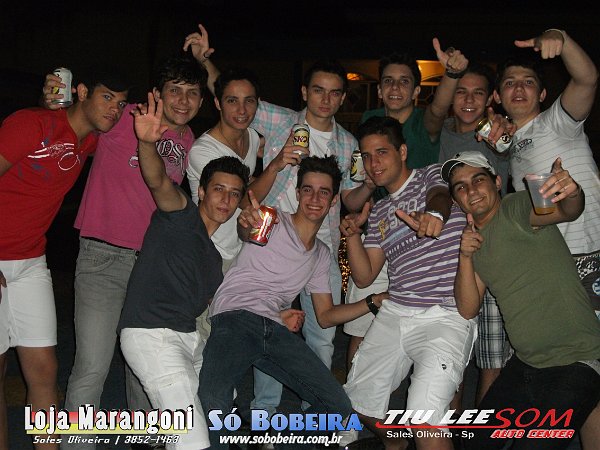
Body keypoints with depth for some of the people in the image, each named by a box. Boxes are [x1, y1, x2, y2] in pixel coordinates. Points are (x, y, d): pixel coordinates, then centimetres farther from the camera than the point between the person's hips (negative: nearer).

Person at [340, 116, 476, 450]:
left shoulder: (432, 175, 4)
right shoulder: (379, 213, 20)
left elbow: (441, 196, -22)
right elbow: (364, 277, 16)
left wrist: (433, 213, -45)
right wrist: (352, 234, 0)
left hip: (447, 315, -6)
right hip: (395, 314, 7)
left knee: (425, 419, -24)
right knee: (358, 400, 12)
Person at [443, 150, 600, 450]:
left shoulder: (516, 208, -10)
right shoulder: (473, 237, 10)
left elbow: (566, 211, -32)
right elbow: (467, 310, 3)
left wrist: (573, 193, -55)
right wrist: (465, 257, -11)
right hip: (525, 364, 8)